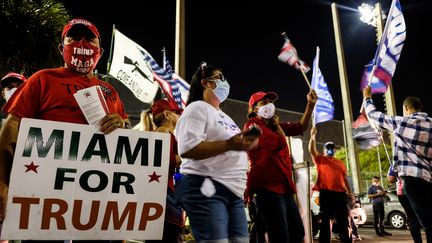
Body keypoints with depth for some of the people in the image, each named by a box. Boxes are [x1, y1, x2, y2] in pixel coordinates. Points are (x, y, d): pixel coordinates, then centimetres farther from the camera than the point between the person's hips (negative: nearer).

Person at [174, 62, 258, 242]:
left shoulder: (224, 116, 25)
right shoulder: (197, 108, -2)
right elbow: (187, 149, -18)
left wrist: (244, 144, 7)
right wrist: (229, 144, -19)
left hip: (233, 191, 9)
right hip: (205, 189, -9)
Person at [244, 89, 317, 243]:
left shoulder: (273, 126, 21)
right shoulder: (252, 125, -5)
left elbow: (300, 127, 18)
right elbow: (280, 142, -15)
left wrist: (310, 104, 7)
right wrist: (277, 125, 4)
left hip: (284, 186, 9)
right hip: (267, 187, -9)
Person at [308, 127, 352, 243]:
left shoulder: (340, 162, 19)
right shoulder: (320, 159, 7)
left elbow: (344, 178, 20)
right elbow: (311, 150, -10)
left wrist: (350, 192, 13)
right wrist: (313, 136, -21)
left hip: (340, 193, 4)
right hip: (326, 193, -4)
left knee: (344, 221, 9)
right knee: (325, 220, 1)